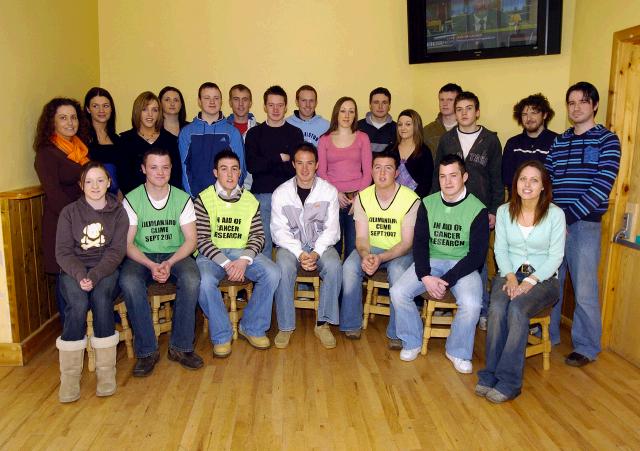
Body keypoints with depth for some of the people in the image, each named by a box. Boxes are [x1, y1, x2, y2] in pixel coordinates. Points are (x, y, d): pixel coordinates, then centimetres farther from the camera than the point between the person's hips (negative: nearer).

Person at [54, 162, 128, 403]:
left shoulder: (118, 212, 5)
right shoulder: (69, 212, 6)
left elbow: (117, 251, -5)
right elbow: (63, 252, -1)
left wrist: (94, 276, -21)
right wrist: (80, 275, -20)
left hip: (106, 270, 0)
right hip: (73, 270, 0)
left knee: (101, 298, -32)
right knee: (78, 304, -30)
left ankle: (106, 372, -22)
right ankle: (69, 377, -21)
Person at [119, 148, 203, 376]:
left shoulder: (182, 199, 0)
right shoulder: (131, 200, -3)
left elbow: (191, 239, -4)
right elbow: (127, 243, -6)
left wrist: (169, 263, -20)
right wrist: (151, 265, -22)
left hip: (175, 255, 0)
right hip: (142, 257, 0)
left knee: (192, 279, -32)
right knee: (128, 282, -33)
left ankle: (181, 346, -16)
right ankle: (146, 351, -19)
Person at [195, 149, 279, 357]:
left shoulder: (250, 200, 7)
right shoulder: (204, 200, -3)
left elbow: (258, 235, 2)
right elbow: (202, 239, -8)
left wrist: (244, 260, -17)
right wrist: (226, 263, -20)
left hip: (242, 252, 3)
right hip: (212, 254, -2)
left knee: (272, 273, -23)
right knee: (205, 282, -34)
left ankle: (252, 327, -2)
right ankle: (221, 335, -10)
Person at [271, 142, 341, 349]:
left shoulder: (329, 191, -1)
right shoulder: (281, 193, -1)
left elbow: (331, 229, -3)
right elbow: (279, 231, -6)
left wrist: (315, 253, -20)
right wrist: (300, 254, -21)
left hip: (321, 244, 1)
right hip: (291, 245, 0)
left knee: (334, 266, -31)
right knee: (284, 268, -32)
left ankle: (323, 323, -16)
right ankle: (285, 326, -16)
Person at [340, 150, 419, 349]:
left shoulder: (411, 200, -15)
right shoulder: (362, 197, -4)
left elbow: (406, 243, -15)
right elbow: (361, 237, -6)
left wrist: (381, 258, -31)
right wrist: (365, 256, -29)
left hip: (400, 251, -3)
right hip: (371, 249, 3)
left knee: (398, 272, -35)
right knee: (350, 266, -27)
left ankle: (397, 333, -18)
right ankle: (351, 324, -9)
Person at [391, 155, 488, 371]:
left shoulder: (478, 210, -7)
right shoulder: (428, 203, 2)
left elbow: (477, 254, -9)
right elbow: (420, 242, -1)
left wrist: (447, 280, -19)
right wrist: (426, 277, -17)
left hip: (462, 265, -2)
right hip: (431, 261, 3)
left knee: (471, 304, -29)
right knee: (398, 292, -20)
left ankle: (457, 351, 0)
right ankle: (412, 342, 6)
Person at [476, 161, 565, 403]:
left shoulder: (555, 214, -4)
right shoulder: (504, 211, 4)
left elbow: (556, 256, -6)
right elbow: (500, 249, 4)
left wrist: (530, 281, -18)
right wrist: (510, 277, -13)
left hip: (542, 278, -2)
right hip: (509, 274, 2)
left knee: (517, 310, -31)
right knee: (497, 309, -29)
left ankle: (508, 381, -24)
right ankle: (491, 374, -19)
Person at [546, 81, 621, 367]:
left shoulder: (606, 140, 0)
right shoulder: (559, 142, 14)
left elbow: (602, 186, -10)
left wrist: (569, 216, -16)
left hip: (584, 223, -4)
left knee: (584, 290, 1)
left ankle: (586, 348, 17)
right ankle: (548, 334, 29)